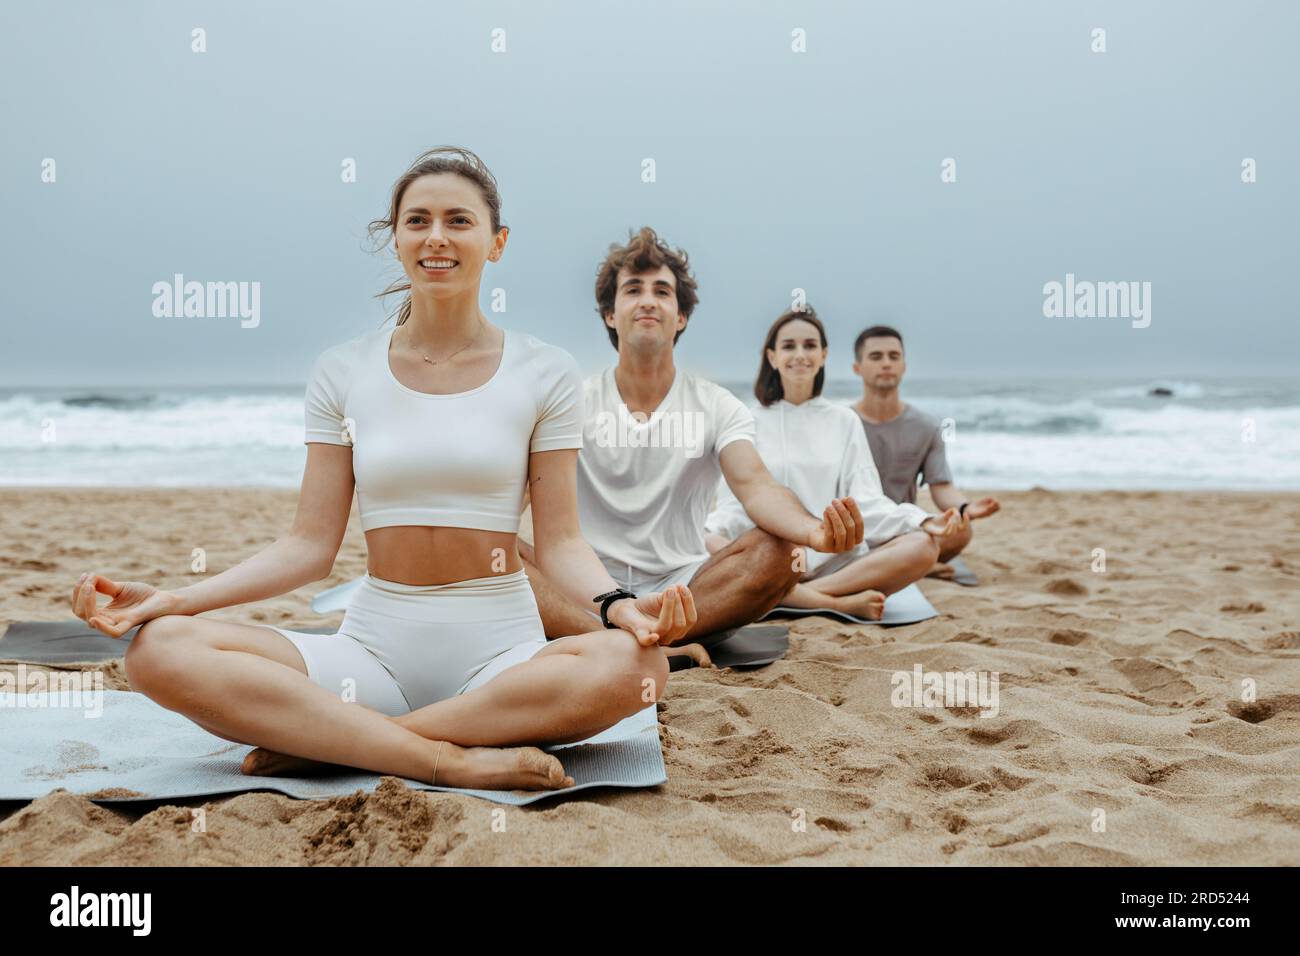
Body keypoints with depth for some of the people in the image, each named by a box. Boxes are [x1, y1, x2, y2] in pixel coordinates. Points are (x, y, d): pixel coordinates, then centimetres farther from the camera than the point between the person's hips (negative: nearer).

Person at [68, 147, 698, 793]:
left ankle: (321, 740, -24)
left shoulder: (544, 374, 4)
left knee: (632, 663, -35)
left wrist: (619, 605, -21)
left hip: (500, 650, -1)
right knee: (159, 651, -23)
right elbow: (311, 545, 5)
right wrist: (173, 598, -8)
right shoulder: (343, 373, 8)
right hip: (373, 647, 1)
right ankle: (452, 759, -27)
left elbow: (559, 543, 1)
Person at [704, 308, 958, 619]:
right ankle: (840, 602, -34)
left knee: (923, 547, -25)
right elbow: (735, 503, 5)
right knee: (702, 544, -33)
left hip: (838, 561, 2)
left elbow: (864, 500, 6)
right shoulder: (750, 422, 12)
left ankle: (808, 594, -29)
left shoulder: (844, 421, 16)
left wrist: (921, 522, -12)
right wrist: (708, 530, -18)